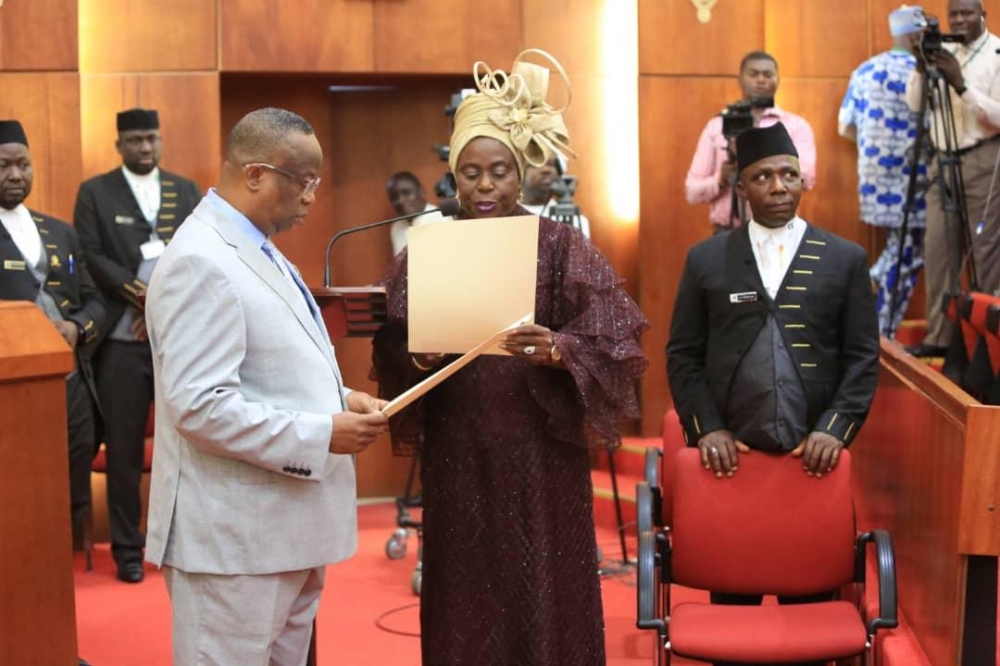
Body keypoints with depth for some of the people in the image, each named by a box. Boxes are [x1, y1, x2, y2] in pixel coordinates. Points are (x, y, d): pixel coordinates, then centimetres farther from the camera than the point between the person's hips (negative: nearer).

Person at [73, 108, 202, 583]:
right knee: (124, 446, 2)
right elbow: (89, 257, -4)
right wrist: (140, 293, -15)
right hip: (122, 338, -2)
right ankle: (127, 548, 11)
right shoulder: (95, 192, 5)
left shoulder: (187, 191, 13)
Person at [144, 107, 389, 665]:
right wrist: (322, 435, -21)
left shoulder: (256, 250, 15)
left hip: (287, 521, 10)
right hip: (235, 533, -10)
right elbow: (199, 405, -25)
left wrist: (339, 398, 5)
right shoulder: (201, 262, -18)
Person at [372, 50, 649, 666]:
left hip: (541, 451, -2)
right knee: (465, 601, 7)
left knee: (544, 598, 3)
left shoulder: (561, 247, -1)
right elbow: (390, 350, 4)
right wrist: (416, 358, -18)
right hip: (457, 453, 2)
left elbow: (615, 340, -7)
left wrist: (556, 350, -26)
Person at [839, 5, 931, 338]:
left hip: (873, 176, 7)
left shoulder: (864, 71, 9)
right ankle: (882, 336, 4)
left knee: (903, 246, 23)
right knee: (906, 256, 2)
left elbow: (846, 127, 11)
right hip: (908, 179, -7)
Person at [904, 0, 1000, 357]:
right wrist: (921, 66, -11)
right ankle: (939, 336, 11)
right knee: (937, 247, 5)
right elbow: (914, 105, 5)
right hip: (943, 160, 6)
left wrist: (960, 83, -22)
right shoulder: (942, 51, 10)